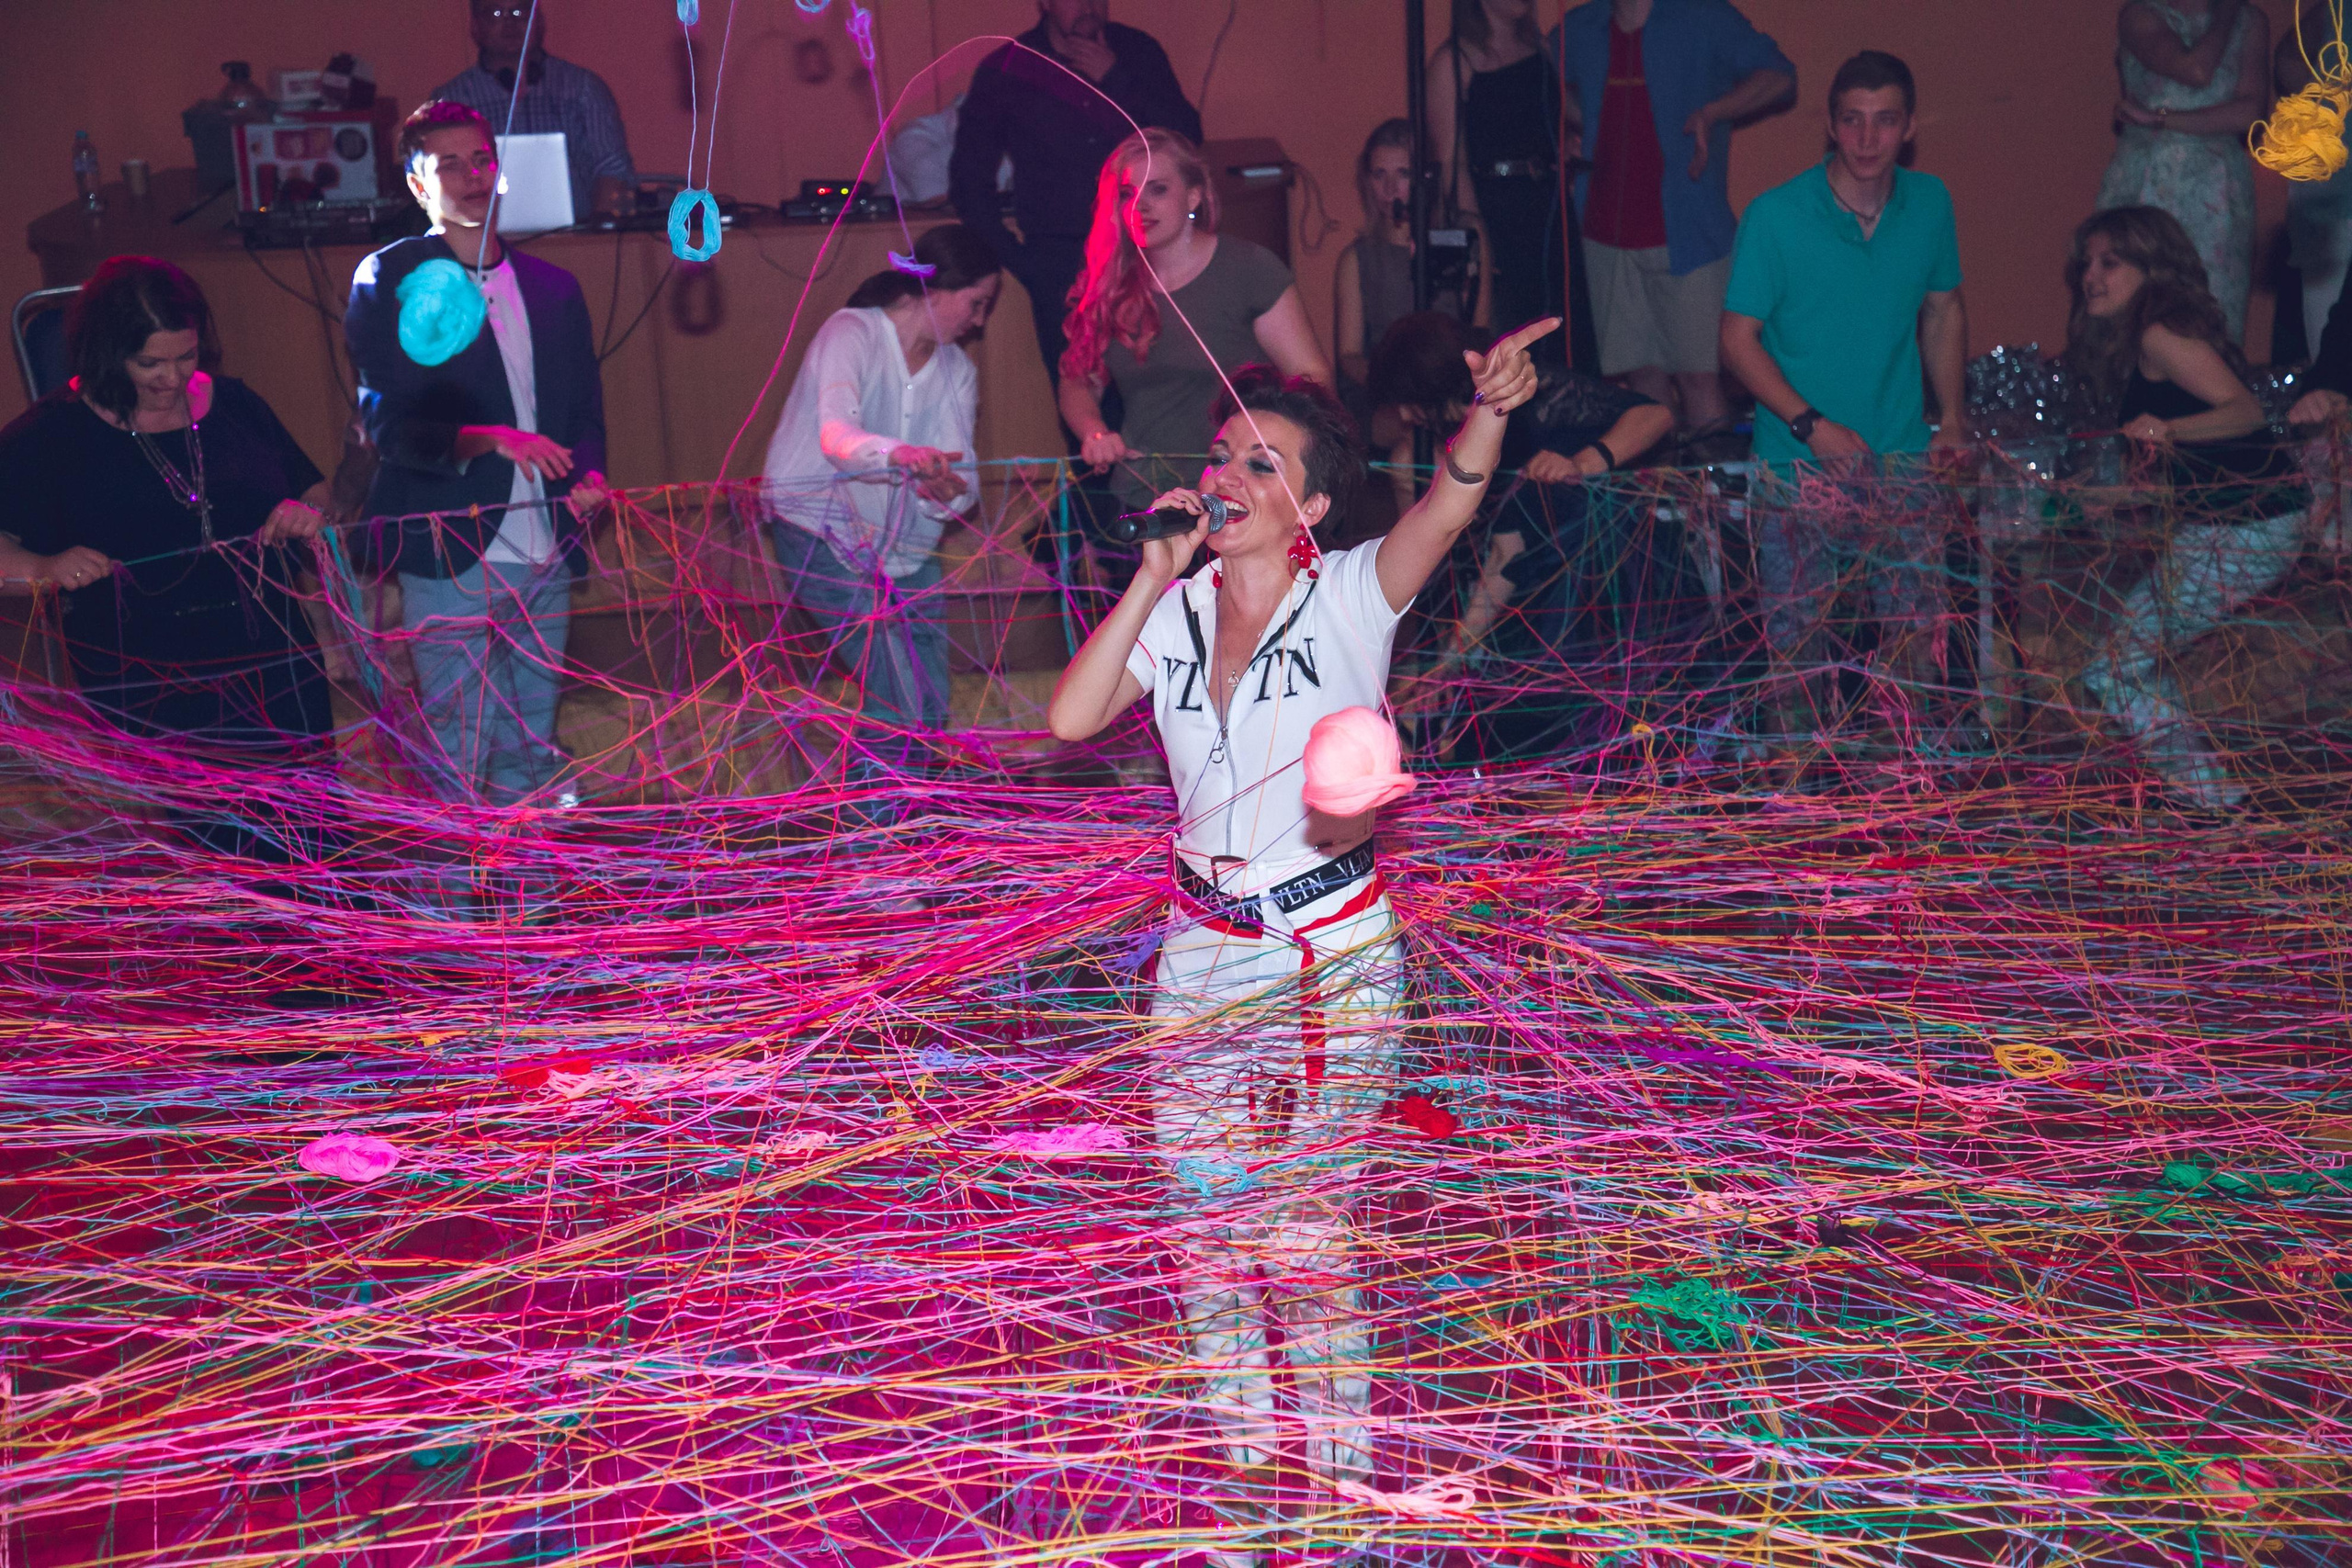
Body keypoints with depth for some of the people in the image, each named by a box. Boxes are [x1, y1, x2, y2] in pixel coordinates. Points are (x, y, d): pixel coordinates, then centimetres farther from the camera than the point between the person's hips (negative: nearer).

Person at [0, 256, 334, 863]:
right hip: (154, 696, -4)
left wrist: (309, 513, -5)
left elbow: (316, 490, 17)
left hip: (277, 674, 4)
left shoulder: (233, 404, 8)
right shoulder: (50, 437, -2)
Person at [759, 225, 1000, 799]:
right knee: (899, 697, -19)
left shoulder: (957, 371, 7)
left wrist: (946, 489, -31)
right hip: (822, 533, -7)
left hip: (904, 549, 7)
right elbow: (837, 435, -32)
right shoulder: (853, 333, -13)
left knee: (929, 711, 4)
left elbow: (961, 482, -5)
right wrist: (902, 456, -52)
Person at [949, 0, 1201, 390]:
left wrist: (1116, 79, -11)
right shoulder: (1004, 72, 2)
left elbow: (1186, 137, -4)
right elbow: (969, 178, 8)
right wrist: (1012, 256, 1)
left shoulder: (1138, 52, 6)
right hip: (1060, 263, -1)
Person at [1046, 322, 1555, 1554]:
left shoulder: (1351, 598, -6)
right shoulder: (1174, 615, 5)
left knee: (1301, 1226, -6)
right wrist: (1154, 576, -11)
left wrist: (1487, 413, -45)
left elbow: (1448, 506, -25)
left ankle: (1339, 1468, 14)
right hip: (1203, 948, 4)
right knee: (1205, 1218, 8)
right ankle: (1243, 1454, 28)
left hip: (1336, 951, -4)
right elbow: (1070, 717, -8)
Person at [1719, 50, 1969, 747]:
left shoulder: (1930, 204, 2)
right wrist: (1813, 426, -17)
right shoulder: (1775, 217, -10)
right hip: (1798, 467, -3)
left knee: (1917, 622, 5)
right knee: (1796, 631, 5)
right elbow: (1739, 338, -8)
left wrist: (1953, 417, 6)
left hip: (1901, 461, 3)